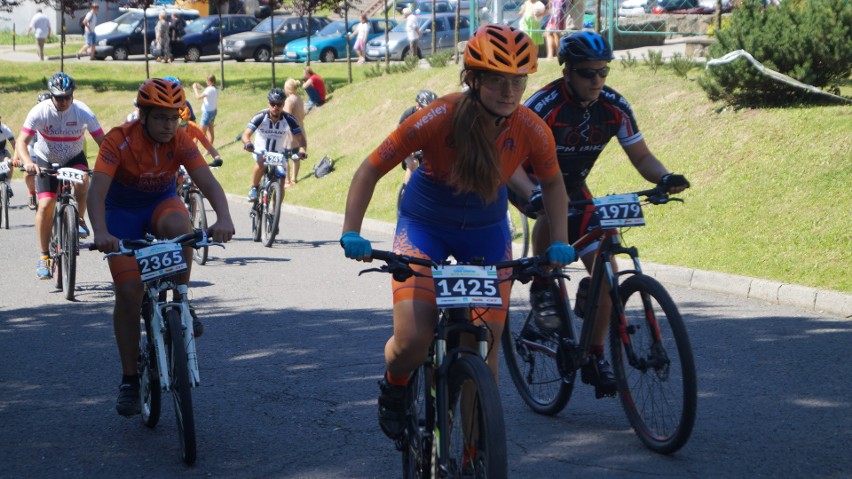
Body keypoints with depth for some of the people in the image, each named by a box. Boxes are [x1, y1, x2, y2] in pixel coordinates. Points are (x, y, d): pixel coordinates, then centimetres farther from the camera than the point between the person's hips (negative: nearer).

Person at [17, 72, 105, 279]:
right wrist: (28, 162, -49)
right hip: (46, 161, 0)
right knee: (45, 204, -14)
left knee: (82, 180, -33)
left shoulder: (83, 112, -23)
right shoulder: (40, 112, -24)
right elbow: (21, 142, -29)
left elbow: (102, 142, -22)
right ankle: (44, 256, 0)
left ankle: (79, 219, -4)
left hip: (74, 157, 0)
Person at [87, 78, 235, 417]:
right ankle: (129, 379, 1)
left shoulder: (180, 142, -18)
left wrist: (223, 218, -49)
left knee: (179, 226, -36)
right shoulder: (119, 141, -26)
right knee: (128, 292, -12)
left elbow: (208, 183, -28)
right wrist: (101, 232, -55)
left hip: (162, 203, 2)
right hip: (123, 212, -2)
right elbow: (97, 191, -36)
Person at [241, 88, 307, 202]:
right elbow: (246, 135, -26)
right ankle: (254, 188, -11)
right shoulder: (260, 117, -21)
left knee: (280, 186, -7)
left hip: (279, 154, 2)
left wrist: (302, 150, -38)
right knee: (261, 163, -36)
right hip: (261, 151, -2)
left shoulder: (288, 120, -18)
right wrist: (248, 143, -50)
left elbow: (300, 138, -16)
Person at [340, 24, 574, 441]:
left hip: (487, 232, 3)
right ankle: (393, 389, 19)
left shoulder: (531, 130, -19)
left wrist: (559, 242, -11)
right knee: (412, 342, -16)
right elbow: (370, 171, -20)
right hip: (424, 226, -3)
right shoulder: (439, 119, -29)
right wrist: (351, 234, -30)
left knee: (487, 344, -4)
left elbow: (552, 184, 2)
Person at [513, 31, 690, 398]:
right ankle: (541, 288, -16)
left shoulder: (614, 107, -13)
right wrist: (533, 194, -52)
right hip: (533, 183, -4)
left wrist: (664, 178, -27)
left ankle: (595, 356, 4)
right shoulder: (544, 105, -27)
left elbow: (640, 156, -5)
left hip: (574, 188, 4)